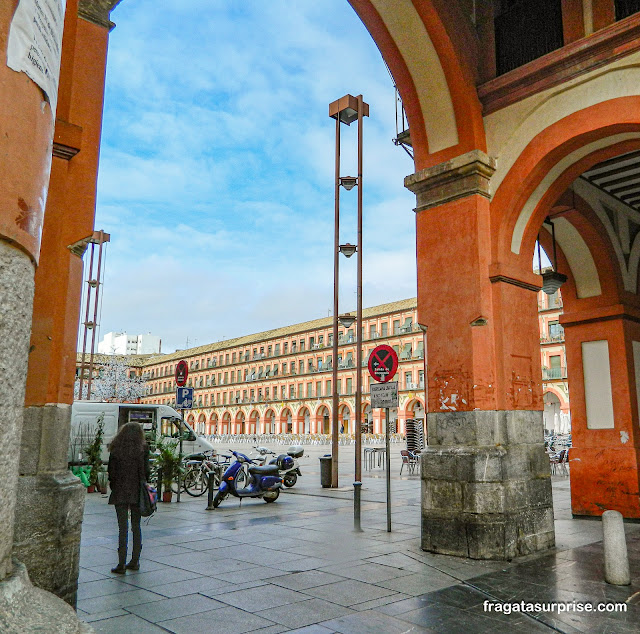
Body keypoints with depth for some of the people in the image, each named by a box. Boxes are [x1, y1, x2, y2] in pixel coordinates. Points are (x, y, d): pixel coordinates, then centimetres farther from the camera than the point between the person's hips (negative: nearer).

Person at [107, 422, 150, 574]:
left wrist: (114, 486, 12)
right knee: (136, 527, 12)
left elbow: (111, 472, -2)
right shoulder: (143, 449, -5)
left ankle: (122, 564, 2)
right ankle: (135, 561, 18)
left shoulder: (116, 450, -4)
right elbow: (145, 471, -4)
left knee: (123, 528, 3)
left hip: (120, 493, -1)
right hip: (137, 493, 1)